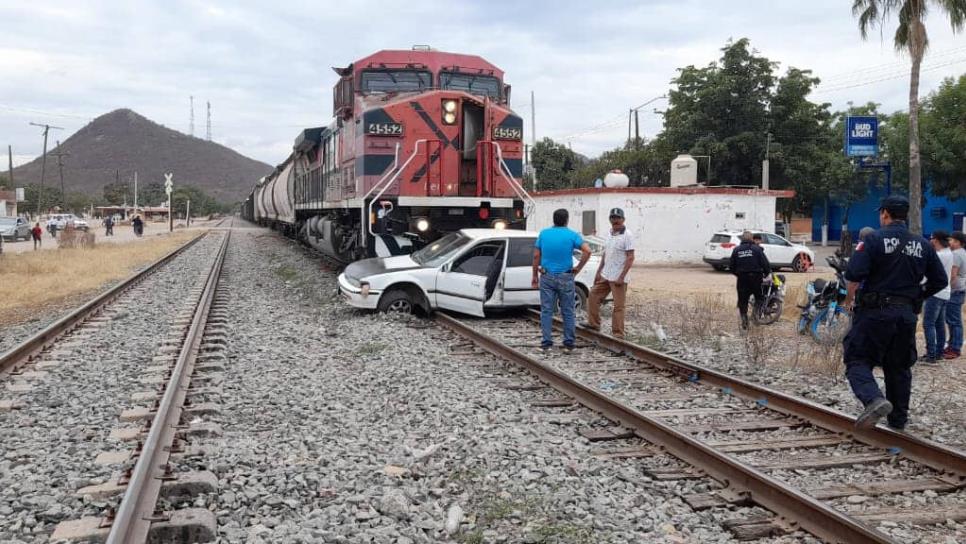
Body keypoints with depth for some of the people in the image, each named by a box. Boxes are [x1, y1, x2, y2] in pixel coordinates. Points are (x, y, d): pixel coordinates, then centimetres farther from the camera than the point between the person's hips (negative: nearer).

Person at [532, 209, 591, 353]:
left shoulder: (543, 233, 3)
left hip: (546, 277, 2)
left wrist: (535, 275, 11)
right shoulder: (572, 235, -3)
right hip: (565, 278, -1)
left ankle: (546, 344, 4)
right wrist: (579, 268, -4)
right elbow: (587, 251, -15)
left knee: (546, 311, 5)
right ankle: (569, 344, 9)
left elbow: (536, 256, 3)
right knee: (568, 312, 7)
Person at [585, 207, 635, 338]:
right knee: (594, 295, 14)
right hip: (605, 275, 8)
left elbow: (630, 258, -16)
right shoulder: (609, 233, 11)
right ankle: (593, 324, 27)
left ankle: (618, 334, 4)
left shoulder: (627, 236, -13)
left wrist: (621, 277, -20)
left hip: (618, 278, -8)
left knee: (618, 306, -3)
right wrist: (598, 271, 17)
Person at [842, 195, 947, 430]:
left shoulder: (875, 239, -9)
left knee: (858, 359, -1)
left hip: (875, 312, -5)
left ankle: (874, 399, -26)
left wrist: (850, 297, 0)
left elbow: (854, 274, -17)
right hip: (907, 314, 5)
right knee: (899, 367, 16)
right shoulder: (923, 245, 8)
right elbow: (940, 281, 10)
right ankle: (898, 420, 23)